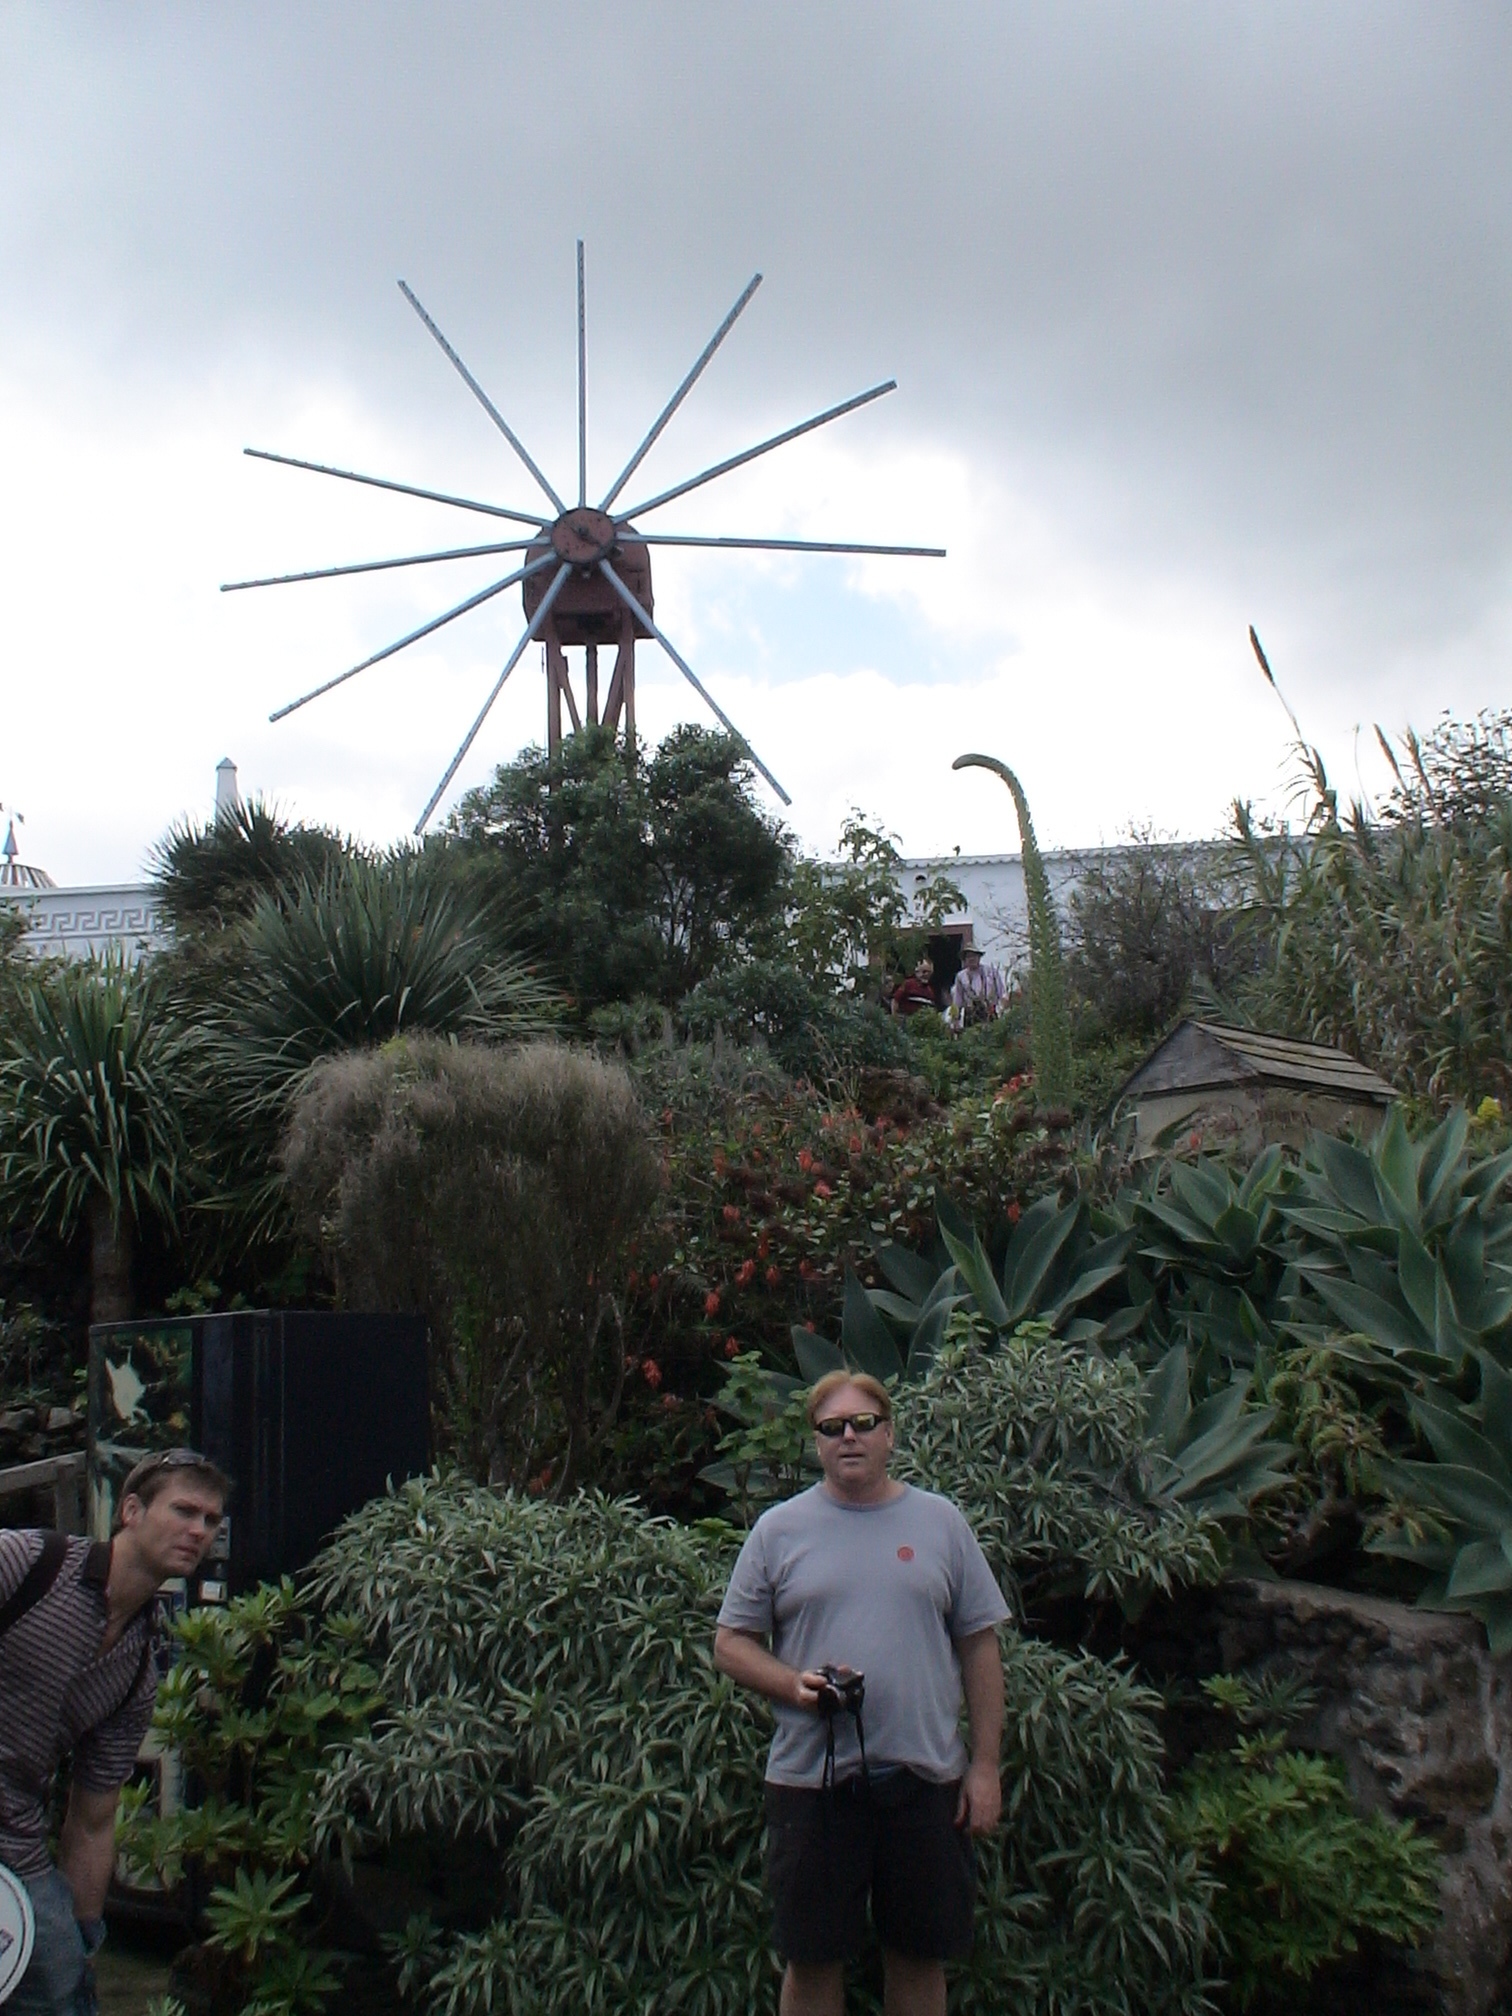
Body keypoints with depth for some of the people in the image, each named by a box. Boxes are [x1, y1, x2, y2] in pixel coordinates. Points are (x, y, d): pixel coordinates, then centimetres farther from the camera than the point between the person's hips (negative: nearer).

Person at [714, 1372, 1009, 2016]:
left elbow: (979, 1648, 7)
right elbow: (731, 1643, 5)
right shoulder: (778, 1529, 2)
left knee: (921, 1955, 11)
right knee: (812, 1959, 8)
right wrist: (793, 1684, -14)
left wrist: (984, 1764, 2)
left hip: (926, 1777, 1)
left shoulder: (940, 1522, 5)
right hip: (810, 1779, -1)